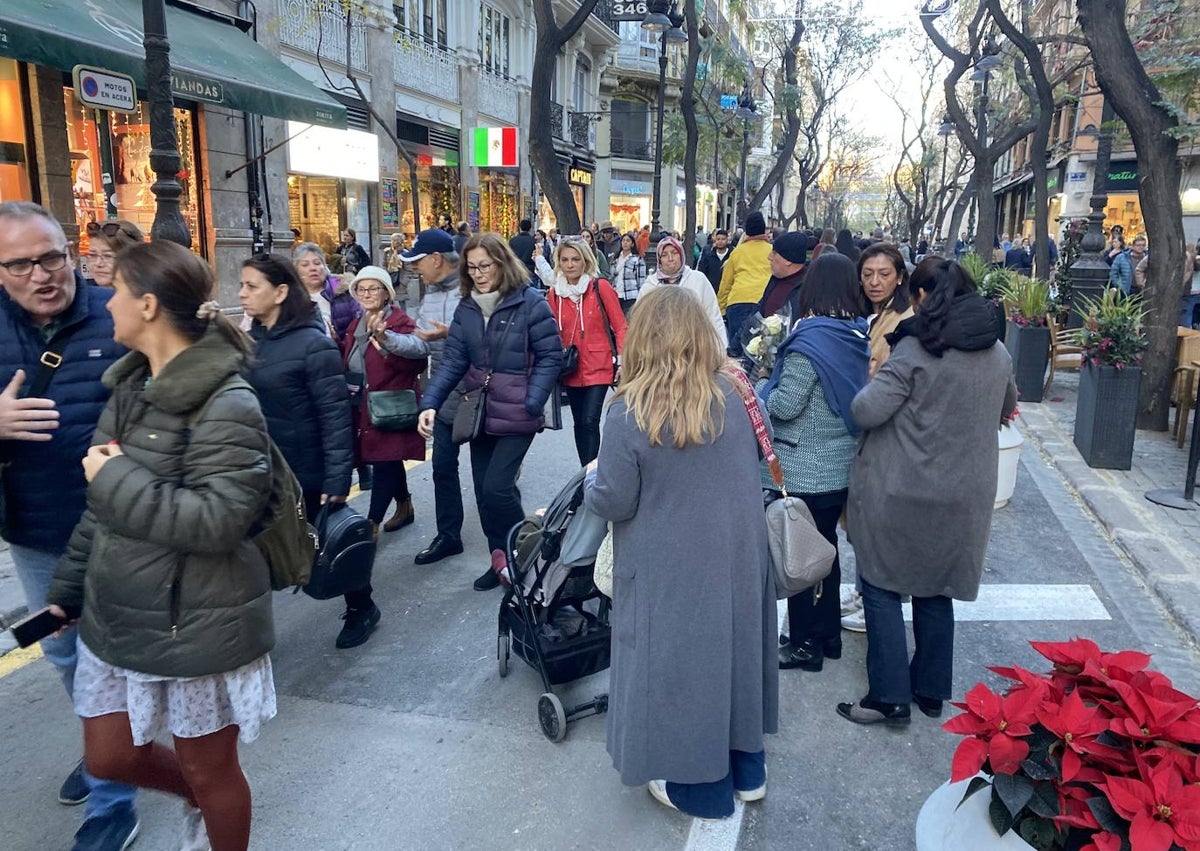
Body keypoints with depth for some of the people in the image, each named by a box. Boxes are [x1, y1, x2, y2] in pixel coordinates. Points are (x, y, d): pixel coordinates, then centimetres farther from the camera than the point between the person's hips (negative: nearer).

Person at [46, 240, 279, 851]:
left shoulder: (226, 405, -21)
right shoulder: (130, 388, 5)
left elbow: (218, 521, -29)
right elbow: (103, 506, 14)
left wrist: (116, 477, -21)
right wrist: (66, 588, 19)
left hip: (198, 627, -8)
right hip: (115, 616, 8)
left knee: (208, 769, 12)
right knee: (108, 758, 20)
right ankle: (197, 797, 47)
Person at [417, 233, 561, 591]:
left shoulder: (530, 303, -10)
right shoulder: (466, 308, 5)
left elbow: (550, 357, -9)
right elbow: (453, 360, 1)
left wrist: (531, 403, -19)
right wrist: (430, 403, -12)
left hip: (515, 414, -6)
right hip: (479, 411, 6)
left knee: (497, 487, -10)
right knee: (484, 491, 11)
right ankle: (500, 559, 28)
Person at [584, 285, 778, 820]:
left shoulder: (630, 412, -22)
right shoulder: (733, 393, -7)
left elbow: (613, 502, -14)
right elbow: (757, 458, 10)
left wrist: (592, 480, 6)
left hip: (673, 568, -5)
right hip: (736, 555, 5)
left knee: (681, 659, 13)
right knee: (732, 646, 21)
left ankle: (701, 787, 30)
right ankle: (745, 770, 39)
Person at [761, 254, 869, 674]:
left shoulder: (810, 340, -20)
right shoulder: (857, 336, 3)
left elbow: (785, 406, -21)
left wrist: (762, 389, 0)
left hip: (803, 471, -7)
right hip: (841, 467, 8)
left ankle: (805, 644, 18)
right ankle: (828, 634, 32)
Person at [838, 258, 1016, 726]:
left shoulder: (916, 349, -16)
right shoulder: (998, 352, 5)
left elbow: (866, 411, -20)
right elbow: (1006, 407, 22)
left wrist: (875, 380, -1)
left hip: (901, 492, -6)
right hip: (964, 494, 6)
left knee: (882, 585, 7)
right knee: (936, 589, 18)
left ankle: (890, 697, 8)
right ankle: (931, 691, 28)